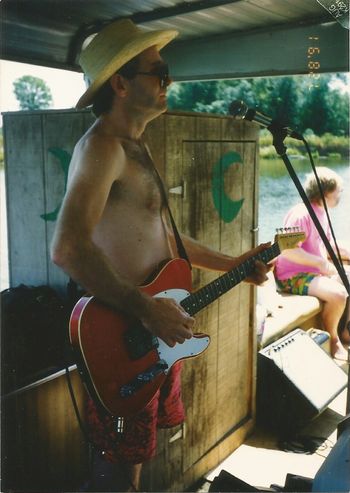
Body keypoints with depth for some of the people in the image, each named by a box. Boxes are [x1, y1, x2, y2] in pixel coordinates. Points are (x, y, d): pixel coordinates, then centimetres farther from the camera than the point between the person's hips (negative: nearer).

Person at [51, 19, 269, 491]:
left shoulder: (135, 146, 13)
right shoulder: (101, 146, -19)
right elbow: (68, 248, -33)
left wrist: (232, 264, 18)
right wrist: (146, 309, -28)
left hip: (156, 331, 9)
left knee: (137, 450, 24)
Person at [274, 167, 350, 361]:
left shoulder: (322, 213, 11)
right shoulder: (301, 214, -21)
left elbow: (328, 245, 22)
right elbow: (288, 250, -30)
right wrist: (321, 262, -29)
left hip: (318, 271, 10)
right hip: (293, 276, -10)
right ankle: (332, 339, -5)